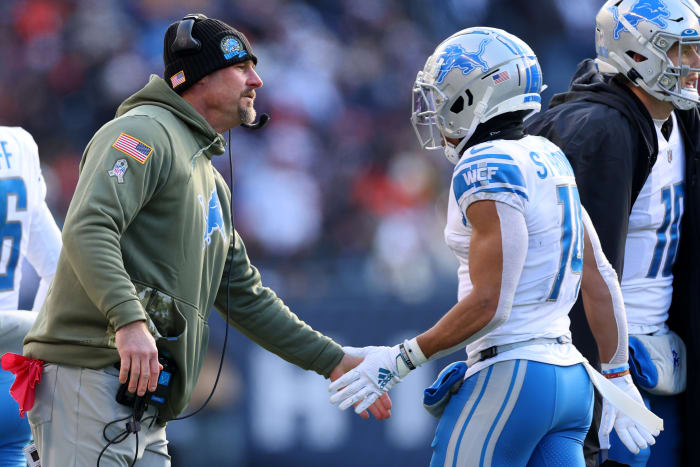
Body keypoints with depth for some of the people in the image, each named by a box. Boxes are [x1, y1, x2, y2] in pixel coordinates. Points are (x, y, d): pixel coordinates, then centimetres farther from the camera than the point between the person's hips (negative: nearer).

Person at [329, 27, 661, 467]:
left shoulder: (488, 170, -13)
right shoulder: (548, 159, 13)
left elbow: (488, 304, -18)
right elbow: (600, 281, 16)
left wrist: (399, 361, -10)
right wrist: (618, 379, 22)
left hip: (509, 380, -9)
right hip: (570, 378, 9)